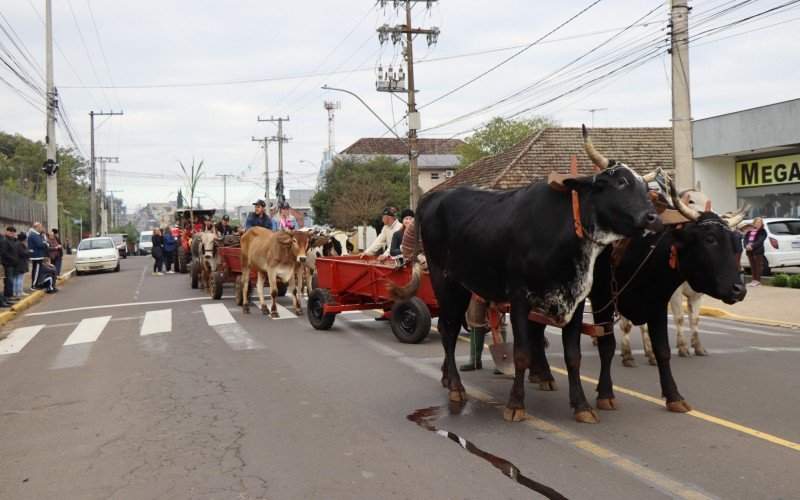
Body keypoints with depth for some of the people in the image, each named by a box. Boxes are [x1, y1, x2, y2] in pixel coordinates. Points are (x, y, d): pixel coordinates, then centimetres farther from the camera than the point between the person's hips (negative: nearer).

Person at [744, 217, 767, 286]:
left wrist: (752, 246, -22)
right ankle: (754, 280, 15)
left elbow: (760, 241, -13)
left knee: (758, 266, -4)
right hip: (749, 250, 6)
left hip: (758, 250, -6)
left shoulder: (762, 231, 0)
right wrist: (746, 245, -11)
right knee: (752, 266, 9)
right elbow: (745, 238, 8)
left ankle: (758, 281, -3)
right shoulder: (750, 231, 17)